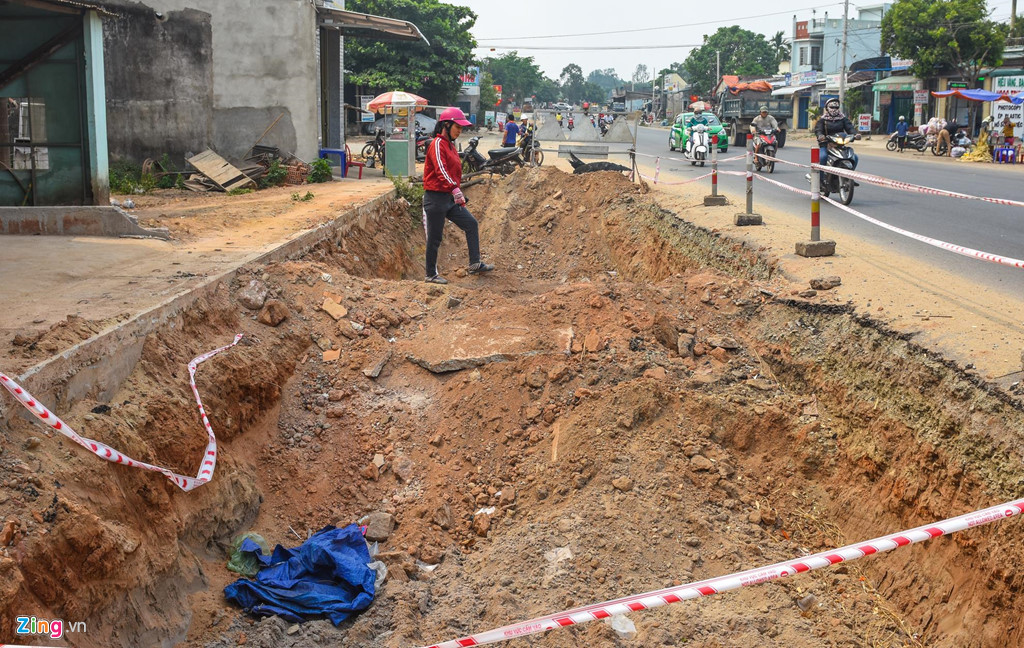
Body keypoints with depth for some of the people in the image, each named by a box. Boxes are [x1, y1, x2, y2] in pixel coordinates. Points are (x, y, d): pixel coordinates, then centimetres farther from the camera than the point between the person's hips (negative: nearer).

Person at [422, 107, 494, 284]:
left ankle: (475, 264, 11)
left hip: (450, 199, 9)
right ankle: (431, 275, 10)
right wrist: (455, 190, -41)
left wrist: (460, 198, 22)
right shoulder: (437, 144, -13)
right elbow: (441, 170, -29)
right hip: (436, 198, -9)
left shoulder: (450, 145, 17)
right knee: (435, 238, 0)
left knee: (471, 224, 6)